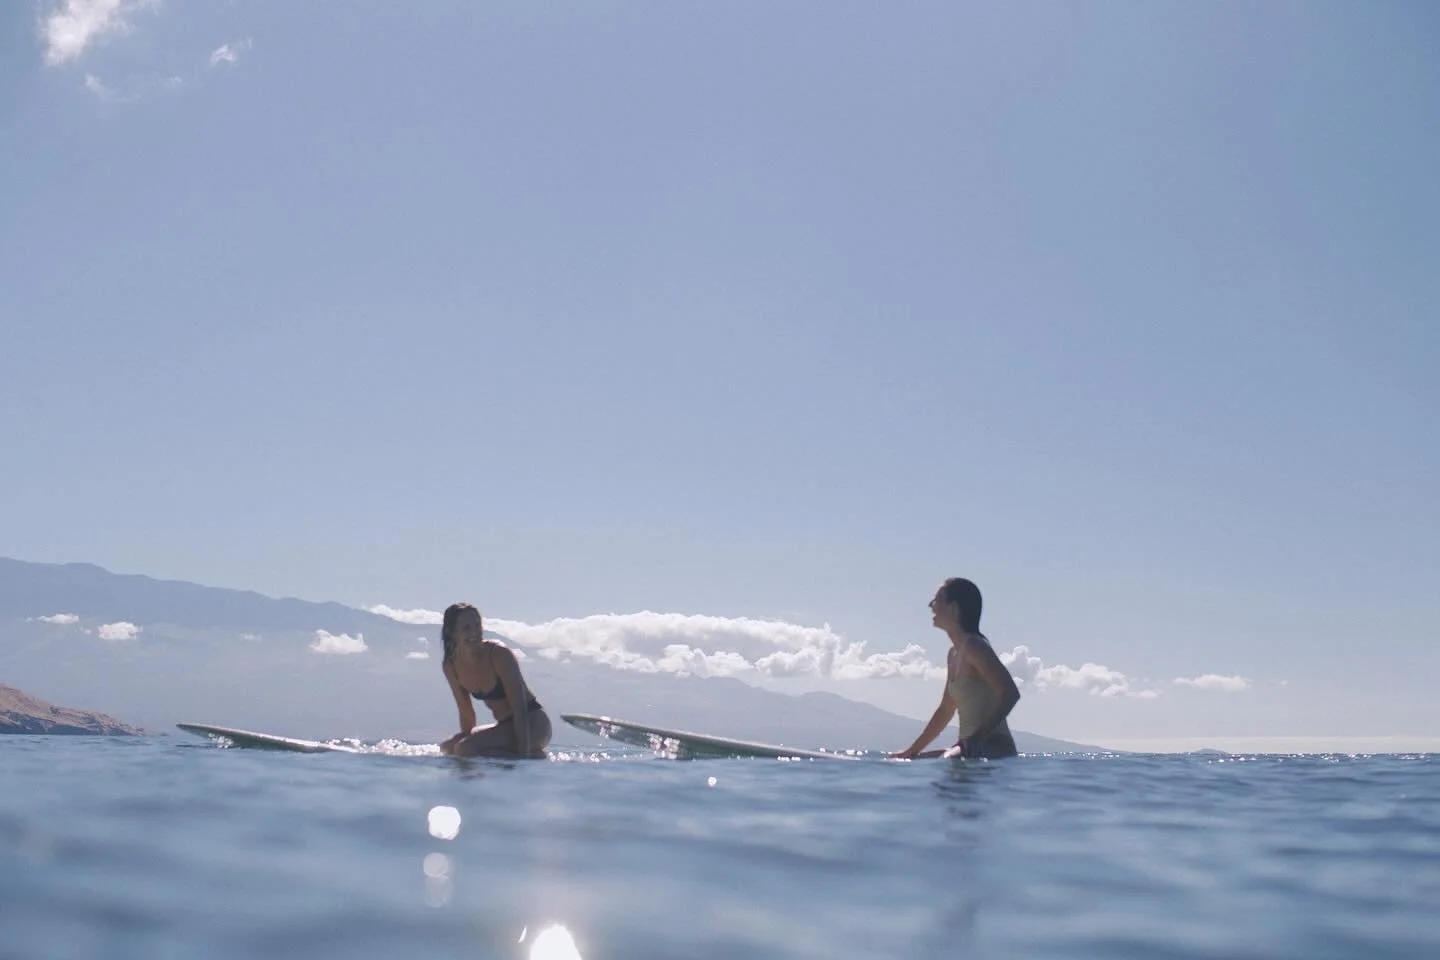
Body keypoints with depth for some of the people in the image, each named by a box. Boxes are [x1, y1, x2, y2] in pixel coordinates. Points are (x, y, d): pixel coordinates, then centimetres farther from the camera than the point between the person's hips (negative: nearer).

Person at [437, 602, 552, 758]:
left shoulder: (499, 654, -21)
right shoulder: (450, 666, -3)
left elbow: (520, 709, -23)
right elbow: (466, 714, 10)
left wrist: (524, 757, -29)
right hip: (506, 726, 8)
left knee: (467, 749, -25)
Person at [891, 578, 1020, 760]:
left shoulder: (973, 646, -11)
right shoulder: (954, 653, 17)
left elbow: (1010, 693, -23)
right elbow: (945, 711, 25)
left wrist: (976, 738, -29)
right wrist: (912, 751, 25)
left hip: (994, 749, -10)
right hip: (971, 749, 10)